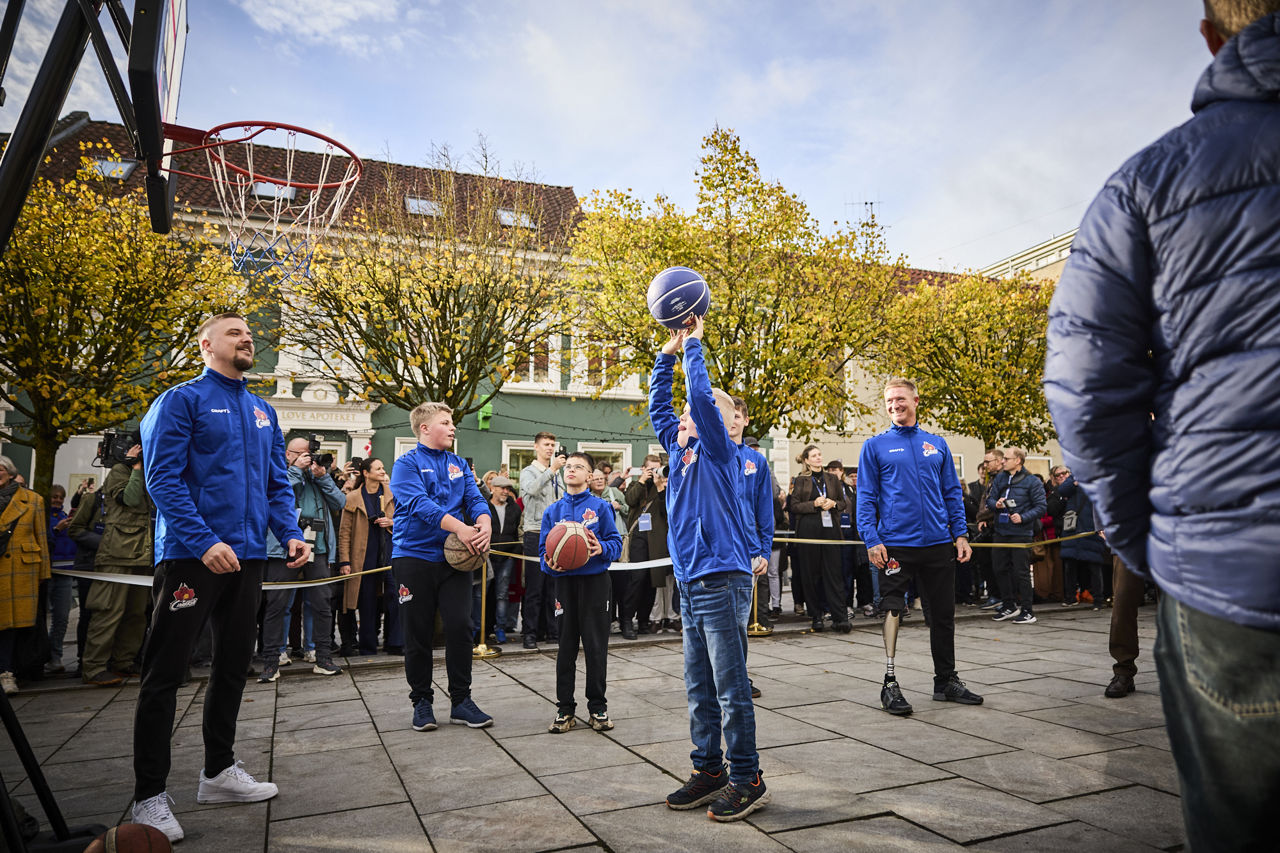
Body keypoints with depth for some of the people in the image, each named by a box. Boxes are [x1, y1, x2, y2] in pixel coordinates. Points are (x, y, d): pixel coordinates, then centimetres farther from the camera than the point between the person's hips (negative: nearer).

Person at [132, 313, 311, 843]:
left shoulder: (262, 412, 15)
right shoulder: (181, 400, -4)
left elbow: (277, 483, 16)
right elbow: (163, 478, -13)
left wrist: (291, 534, 0)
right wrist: (204, 541, -23)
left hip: (247, 556, 7)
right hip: (192, 555, -7)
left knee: (234, 665, 14)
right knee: (165, 671, -1)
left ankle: (219, 770, 29)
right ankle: (149, 796, 8)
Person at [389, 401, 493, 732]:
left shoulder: (459, 464, 14)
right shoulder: (407, 464, -3)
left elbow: (475, 499, 4)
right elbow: (419, 504, -18)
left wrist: (484, 524, -19)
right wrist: (460, 527, -28)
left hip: (455, 557, 4)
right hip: (414, 556, -4)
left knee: (460, 626, -2)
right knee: (418, 633, 4)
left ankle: (461, 701, 10)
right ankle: (421, 701, 19)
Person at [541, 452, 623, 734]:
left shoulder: (600, 506, 0)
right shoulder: (553, 511, 9)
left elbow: (616, 542, -2)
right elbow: (544, 549, 9)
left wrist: (602, 548, -23)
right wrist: (550, 563, -11)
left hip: (595, 581, -2)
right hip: (565, 581, 3)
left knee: (596, 646, 4)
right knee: (566, 647, 9)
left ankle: (598, 707, 17)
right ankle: (564, 709, 18)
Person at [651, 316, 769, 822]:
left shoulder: (719, 453, -6)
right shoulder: (681, 453, 13)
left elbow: (702, 396, -17)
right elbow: (657, 407, 19)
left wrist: (693, 345, -7)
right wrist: (668, 354, 15)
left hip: (722, 582, -8)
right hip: (691, 585, 8)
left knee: (730, 688, -1)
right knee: (699, 687, 14)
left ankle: (747, 779, 10)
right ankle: (709, 770, 25)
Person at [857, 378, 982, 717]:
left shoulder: (937, 444, 10)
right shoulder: (875, 446, 0)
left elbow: (952, 493, 12)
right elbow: (866, 496, -3)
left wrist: (960, 534, 4)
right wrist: (872, 540, -11)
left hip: (938, 543, 4)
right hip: (896, 544, -4)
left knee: (944, 613, 11)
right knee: (892, 609, 0)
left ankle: (946, 680, 25)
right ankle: (890, 683, 9)